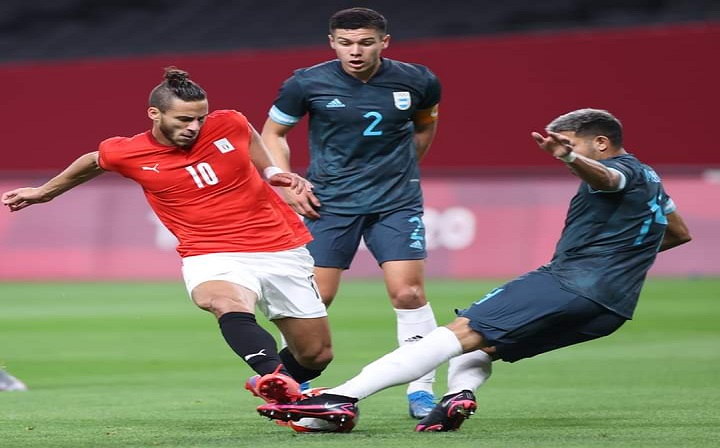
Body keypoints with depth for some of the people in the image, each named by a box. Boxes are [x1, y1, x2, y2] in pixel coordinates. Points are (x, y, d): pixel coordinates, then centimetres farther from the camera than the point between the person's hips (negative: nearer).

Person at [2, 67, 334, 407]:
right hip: (212, 258, -3)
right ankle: (275, 376, -64)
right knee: (228, 303, -41)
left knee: (316, 356, 6)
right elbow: (94, 161, 20)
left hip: (281, 249, 3)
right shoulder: (128, 154, -5)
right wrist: (44, 192, 33)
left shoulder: (229, 124, -3)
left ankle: (267, 383, 38)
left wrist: (271, 171, 9)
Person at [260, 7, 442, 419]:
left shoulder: (418, 82, -5)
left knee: (409, 293, -11)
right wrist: (287, 184, -3)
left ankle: (421, 391, 1)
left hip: (396, 201, 0)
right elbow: (273, 133, 7)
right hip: (330, 202, 0)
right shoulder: (307, 84, -9)